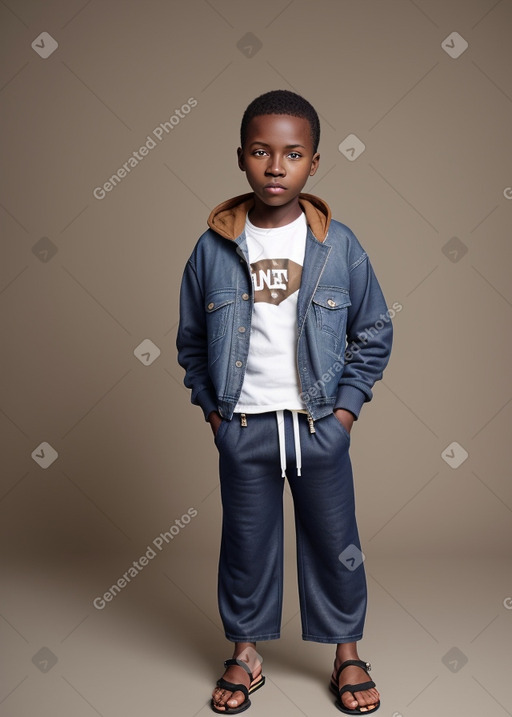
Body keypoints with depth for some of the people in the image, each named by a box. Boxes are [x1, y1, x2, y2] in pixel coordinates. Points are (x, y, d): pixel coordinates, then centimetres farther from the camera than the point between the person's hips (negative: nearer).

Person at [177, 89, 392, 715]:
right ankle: (245, 654, 34)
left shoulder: (340, 246, -6)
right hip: (243, 428, 1)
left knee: (334, 543, 13)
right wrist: (212, 409, 1)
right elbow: (191, 340, 6)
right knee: (246, 543, 14)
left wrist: (347, 407, -2)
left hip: (320, 426, 0)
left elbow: (374, 334, 3)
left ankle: (347, 655, 34)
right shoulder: (213, 248, -5)